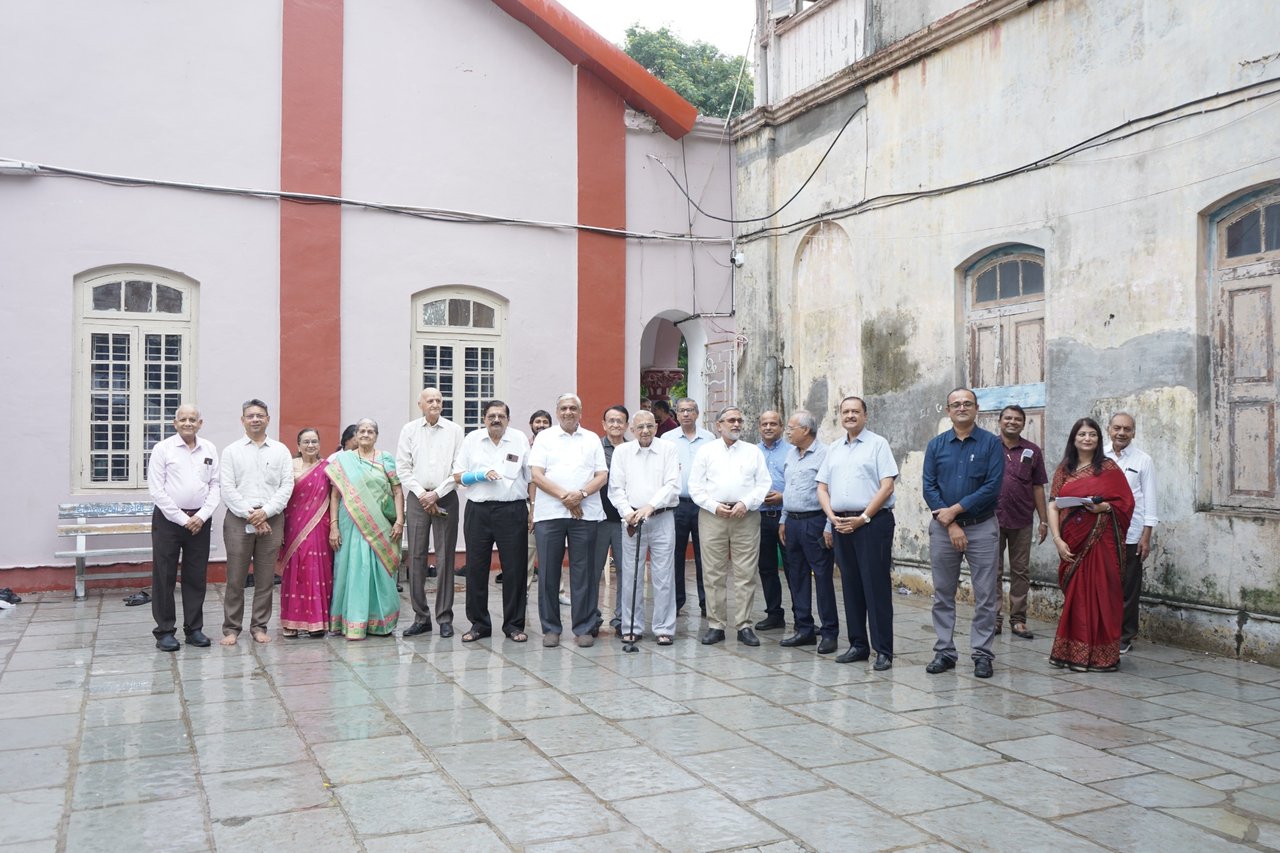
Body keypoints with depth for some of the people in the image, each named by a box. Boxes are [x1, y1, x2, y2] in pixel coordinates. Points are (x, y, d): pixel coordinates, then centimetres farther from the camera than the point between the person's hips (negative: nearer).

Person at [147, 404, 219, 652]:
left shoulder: (209, 449, 7)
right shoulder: (163, 448, -2)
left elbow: (215, 486, 6)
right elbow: (157, 490, -6)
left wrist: (201, 516, -6)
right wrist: (182, 519, -9)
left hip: (199, 520, 3)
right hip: (168, 519, -3)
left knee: (196, 577, 8)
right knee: (164, 577, 1)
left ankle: (194, 629, 17)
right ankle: (165, 631, 11)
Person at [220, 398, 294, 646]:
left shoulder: (281, 450, 8)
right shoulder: (231, 451, 6)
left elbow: (287, 486, 1)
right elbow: (228, 489, -1)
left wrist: (265, 512, -10)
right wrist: (249, 514, -10)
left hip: (271, 520, 1)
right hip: (238, 520, -1)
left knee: (265, 578, 5)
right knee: (235, 578, 0)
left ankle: (259, 626, 15)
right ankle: (231, 628, 10)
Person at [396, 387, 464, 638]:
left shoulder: (454, 430, 4)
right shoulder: (409, 429, 8)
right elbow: (402, 467, 5)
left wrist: (437, 493, -8)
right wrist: (421, 493, -6)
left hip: (445, 497, -1)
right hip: (417, 497, 1)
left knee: (445, 558, -2)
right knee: (416, 557, 1)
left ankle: (445, 618, 4)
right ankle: (421, 617, 8)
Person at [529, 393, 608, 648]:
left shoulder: (592, 439, 12)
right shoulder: (544, 438, 7)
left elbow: (602, 476, 6)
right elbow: (536, 475, -2)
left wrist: (581, 494, -12)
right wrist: (564, 496, -12)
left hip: (585, 513, 1)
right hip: (549, 514, -1)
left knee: (583, 572, 2)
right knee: (548, 572, 2)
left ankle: (584, 627, 10)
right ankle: (550, 628, 11)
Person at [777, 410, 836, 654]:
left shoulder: (824, 454, -12)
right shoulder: (791, 453, 14)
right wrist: (784, 521, 17)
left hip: (815, 522, -8)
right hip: (793, 522, 8)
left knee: (823, 577, -3)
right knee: (796, 576, 11)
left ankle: (829, 632, 5)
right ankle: (804, 629, 20)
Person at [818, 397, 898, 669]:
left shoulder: (877, 444, -1)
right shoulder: (834, 449, 16)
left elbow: (887, 486, -9)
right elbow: (822, 488, 15)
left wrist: (863, 518, -14)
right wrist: (832, 516, -2)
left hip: (872, 522, -6)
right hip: (841, 524, 6)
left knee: (876, 586, -5)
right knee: (851, 586, 10)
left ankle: (883, 650, 0)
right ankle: (858, 645, 19)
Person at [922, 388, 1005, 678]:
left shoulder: (991, 443, -1)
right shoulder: (936, 445, 6)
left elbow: (993, 487, -10)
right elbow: (929, 487, 0)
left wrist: (955, 509, -13)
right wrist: (950, 524, -10)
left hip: (982, 527, -2)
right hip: (942, 527, 3)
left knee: (985, 596, 1)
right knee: (942, 595, 8)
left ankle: (982, 654, 10)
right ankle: (944, 651, 17)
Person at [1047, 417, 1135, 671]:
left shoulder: (1108, 467, 3)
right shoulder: (1064, 470, 10)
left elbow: (1125, 503, 1)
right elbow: (1053, 506, 4)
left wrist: (1102, 507, -18)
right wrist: (1057, 539, -7)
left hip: (1100, 541, -3)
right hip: (1072, 543, 3)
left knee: (1099, 595, -2)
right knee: (1074, 596, 5)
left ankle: (1099, 656, 4)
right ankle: (1071, 653, 13)